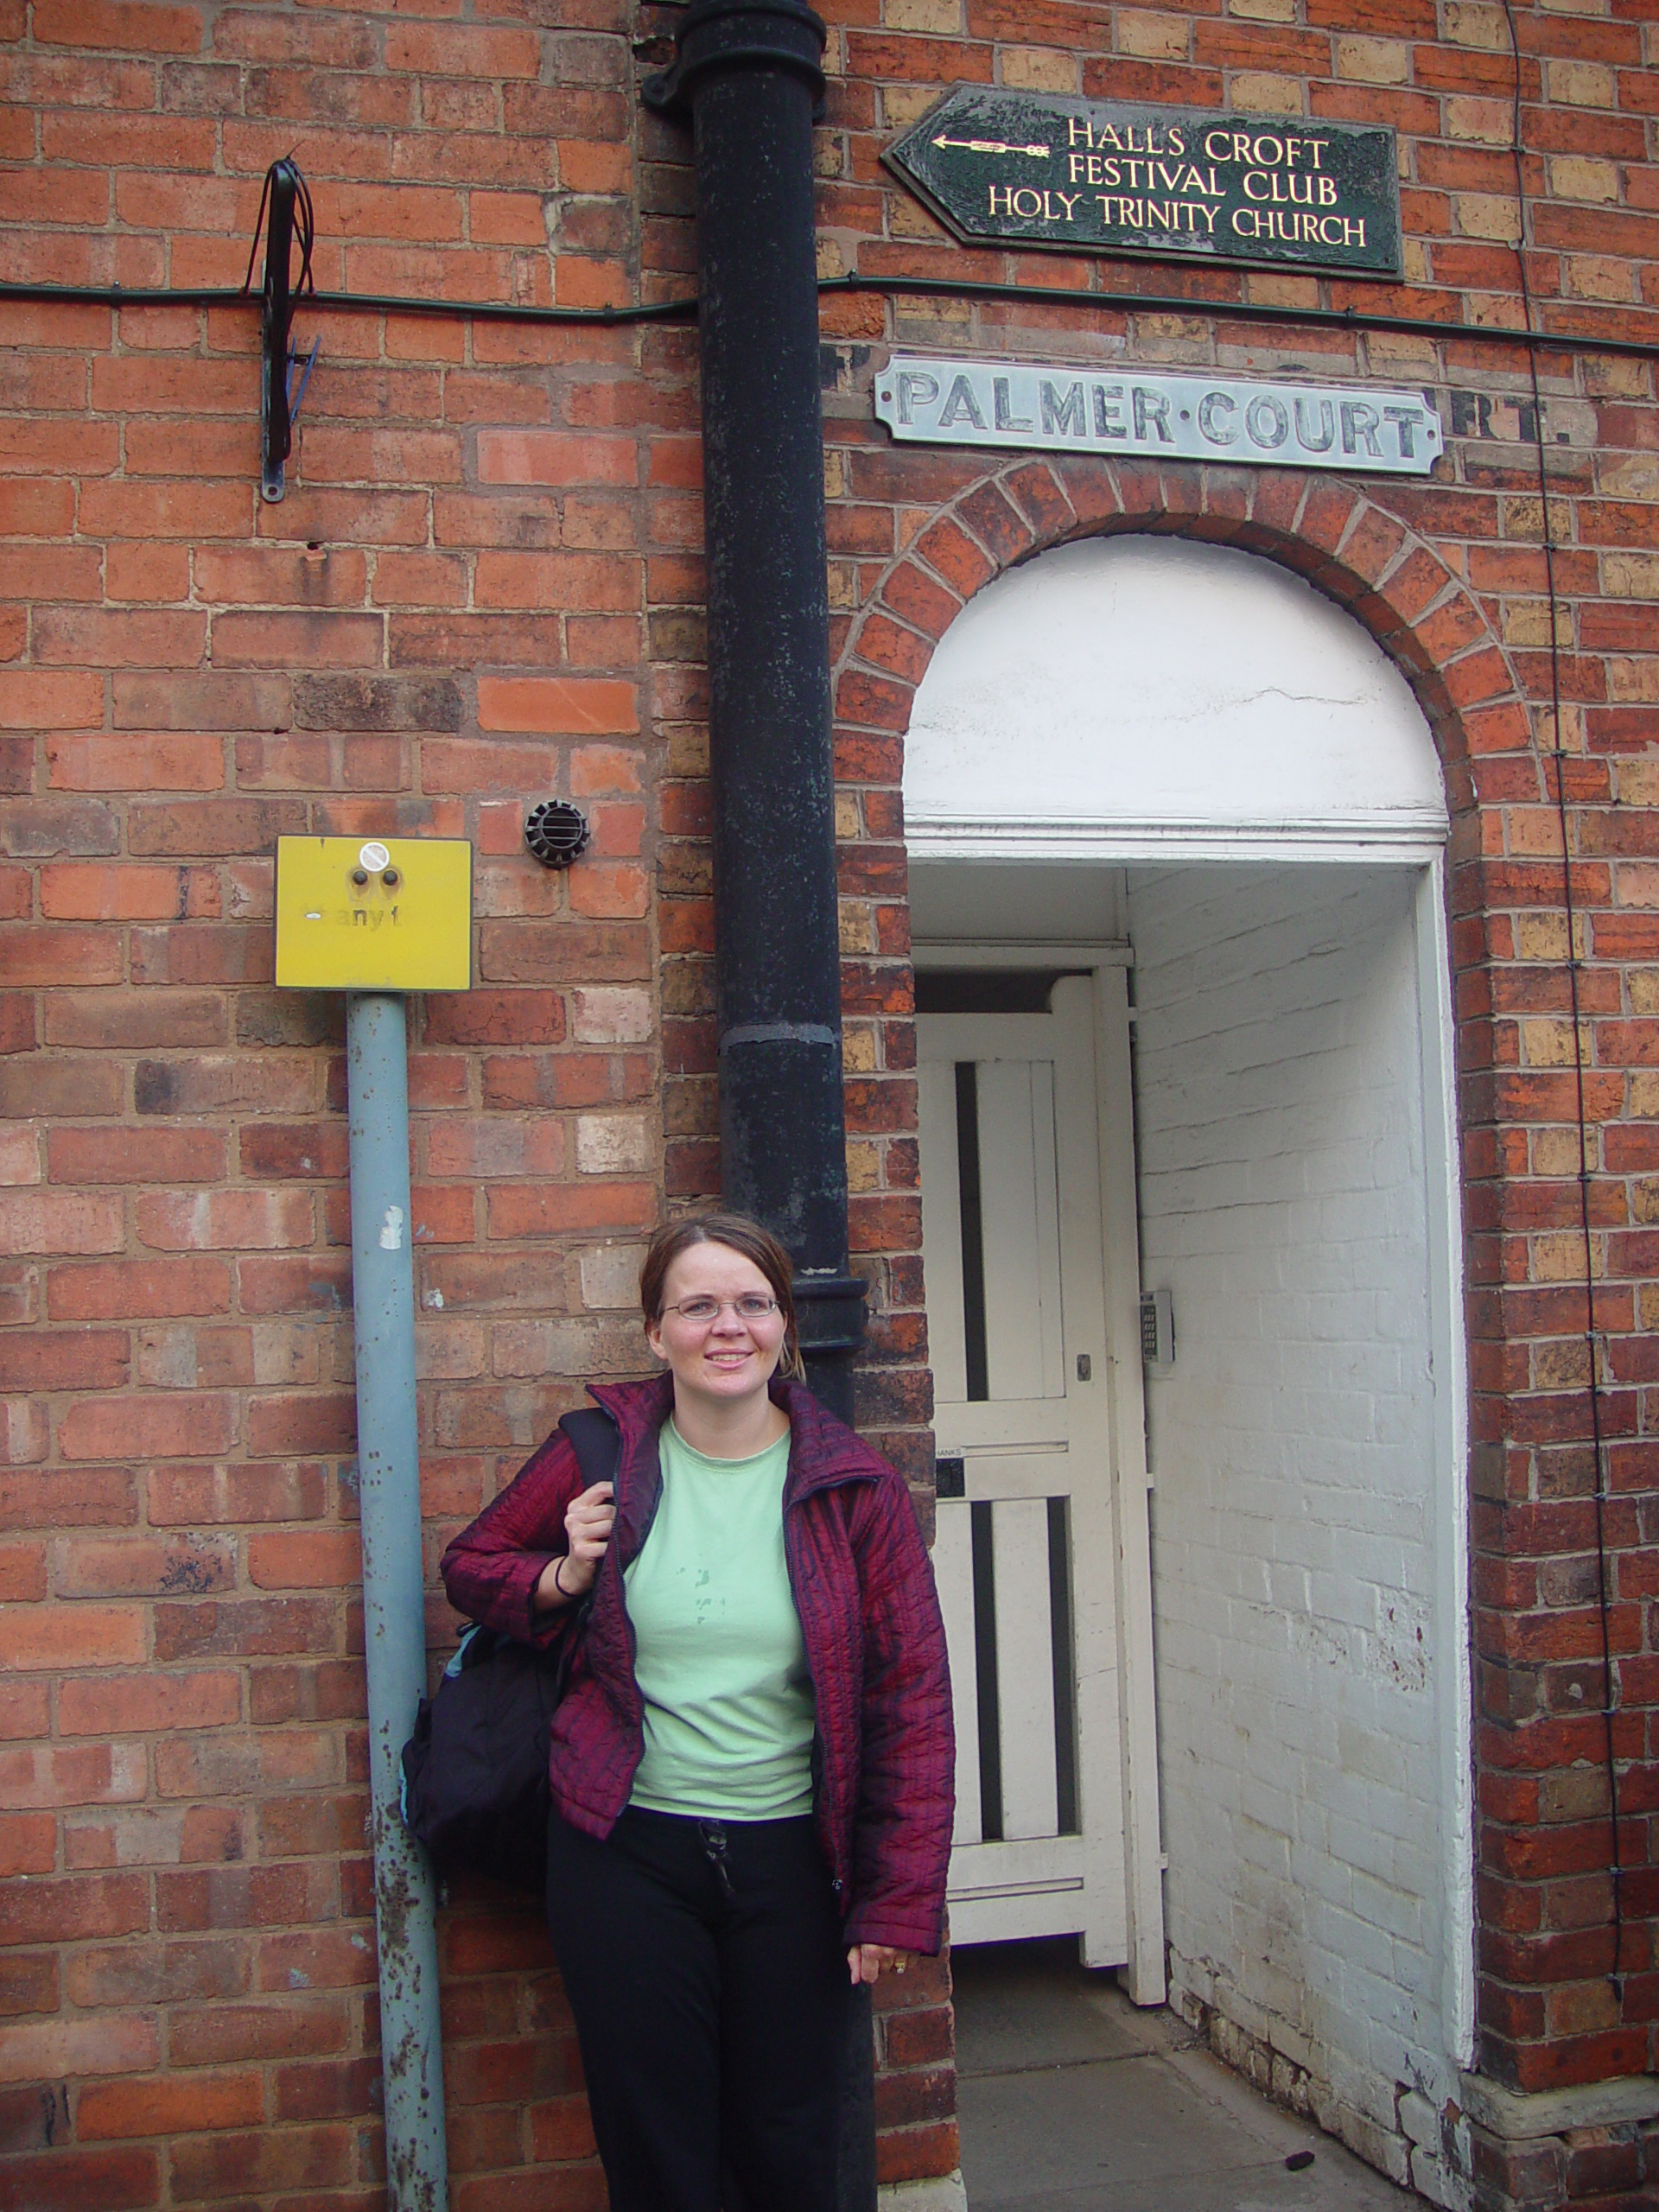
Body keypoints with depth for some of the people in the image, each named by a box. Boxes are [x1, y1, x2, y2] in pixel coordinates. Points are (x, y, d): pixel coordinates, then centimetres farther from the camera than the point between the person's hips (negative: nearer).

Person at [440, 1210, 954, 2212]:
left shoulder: (854, 1487, -5)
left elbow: (911, 1698, -3)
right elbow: (472, 1563, 13)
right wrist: (562, 1577, -8)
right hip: (626, 1855, 0)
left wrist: (900, 1901, -6)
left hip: (791, 1858, 0)